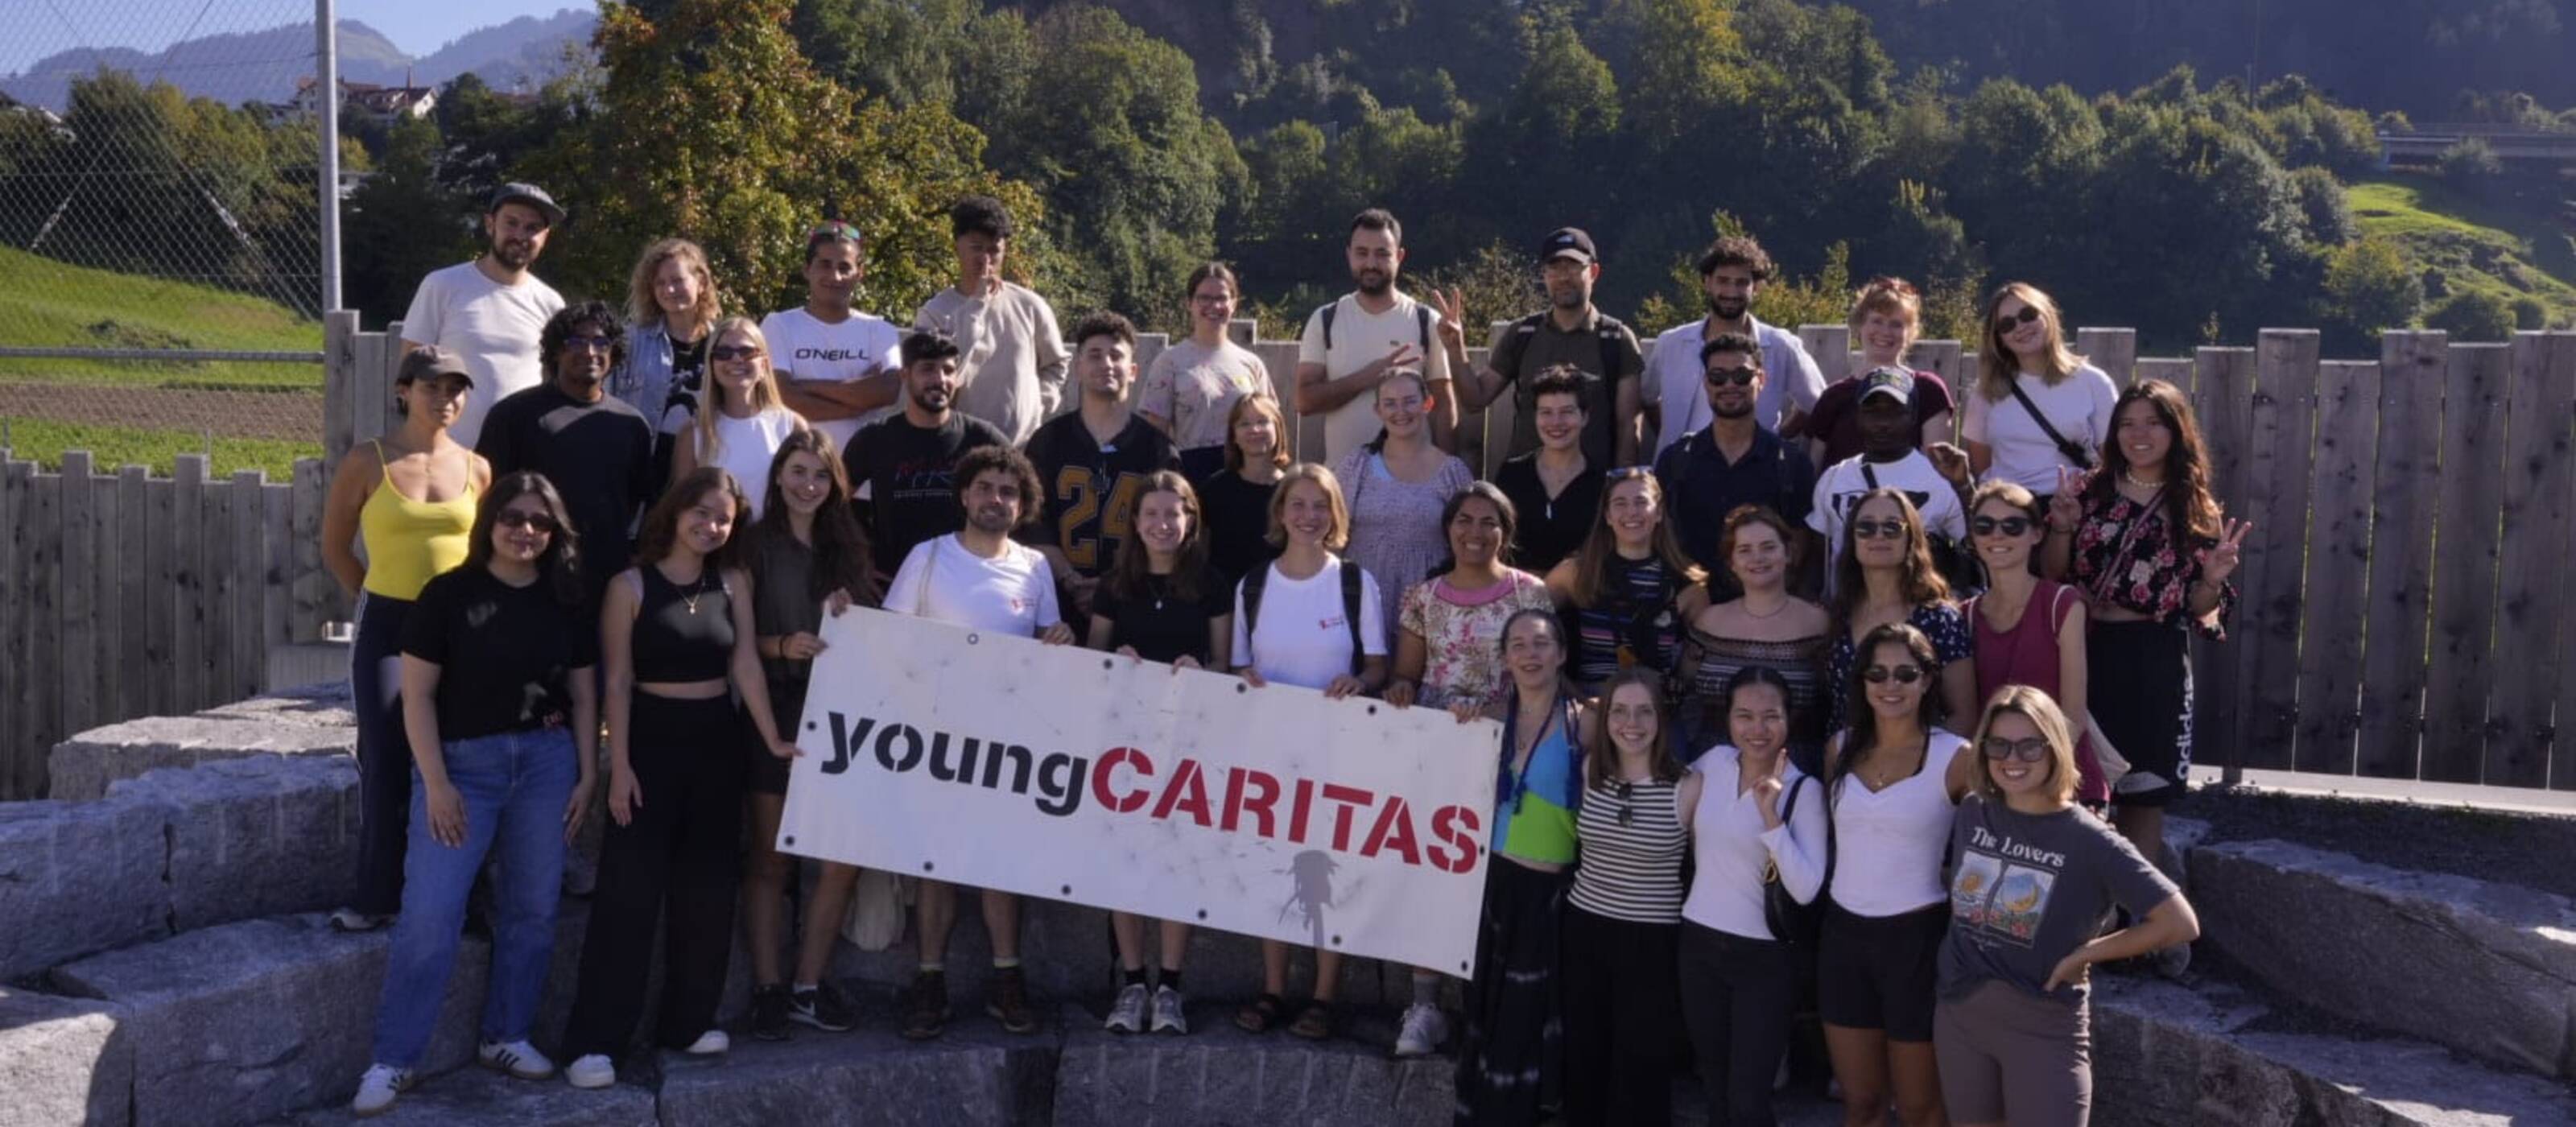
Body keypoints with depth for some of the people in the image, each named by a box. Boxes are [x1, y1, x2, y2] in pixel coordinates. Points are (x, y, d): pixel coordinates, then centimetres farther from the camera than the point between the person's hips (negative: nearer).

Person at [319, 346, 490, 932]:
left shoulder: (477, 469, 3)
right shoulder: (367, 463, -3)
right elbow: (335, 547, 7)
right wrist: (377, 600, 7)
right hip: (388, 626, -2)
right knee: (386, 761, -3)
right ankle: (376, 895, 6)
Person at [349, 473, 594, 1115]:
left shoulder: (566, 602, 6)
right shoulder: (449, 594, -5)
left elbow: (584, 697, 11)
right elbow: (417, 694, -7)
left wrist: (587, 775, 4)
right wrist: (436, 783, -12)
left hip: (546, 762, 4)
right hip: (463, 762, -4)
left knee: (532, 908, 7)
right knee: (430, 913, -9)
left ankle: (506, 1037, 22)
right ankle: (392, 1060, 0)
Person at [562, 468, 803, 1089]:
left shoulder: (735, 583, 5)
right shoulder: (631, 585, -5)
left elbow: (746, 664, 1)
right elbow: (618, 682, -7)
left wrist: (772, 738, -7)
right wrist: (620, 765, -12)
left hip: (718, 742, 4)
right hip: (651, 741, -4)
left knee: (708, 889, 9)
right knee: (629, 891, -7)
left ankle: (688, 1021, 21)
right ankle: (595, 1039, -4)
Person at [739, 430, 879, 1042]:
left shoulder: (846, 546, 14)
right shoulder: (755, 544, 1)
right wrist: (781, 646, -23)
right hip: (773, 713, -4)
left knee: (844, 854, -1)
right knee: (771, 857, 2)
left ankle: (809, 986, 11)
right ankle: (767, 988, 9)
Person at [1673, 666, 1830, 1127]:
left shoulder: (1804, 790, -12)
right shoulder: (1714, 763, 0)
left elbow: (1806, 890, -22)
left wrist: (1771, 816, -27)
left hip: (1765, 958, -5)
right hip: (1699, 943, 5)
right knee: (1715, 1085, 19)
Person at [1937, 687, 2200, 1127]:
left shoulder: (2089, 841, -13)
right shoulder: (1970, 813, 0)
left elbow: (2180, 924, -14)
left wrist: (2085, 954, -11)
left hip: (2046, 1029, -5)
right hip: (1959, 1016, 5)